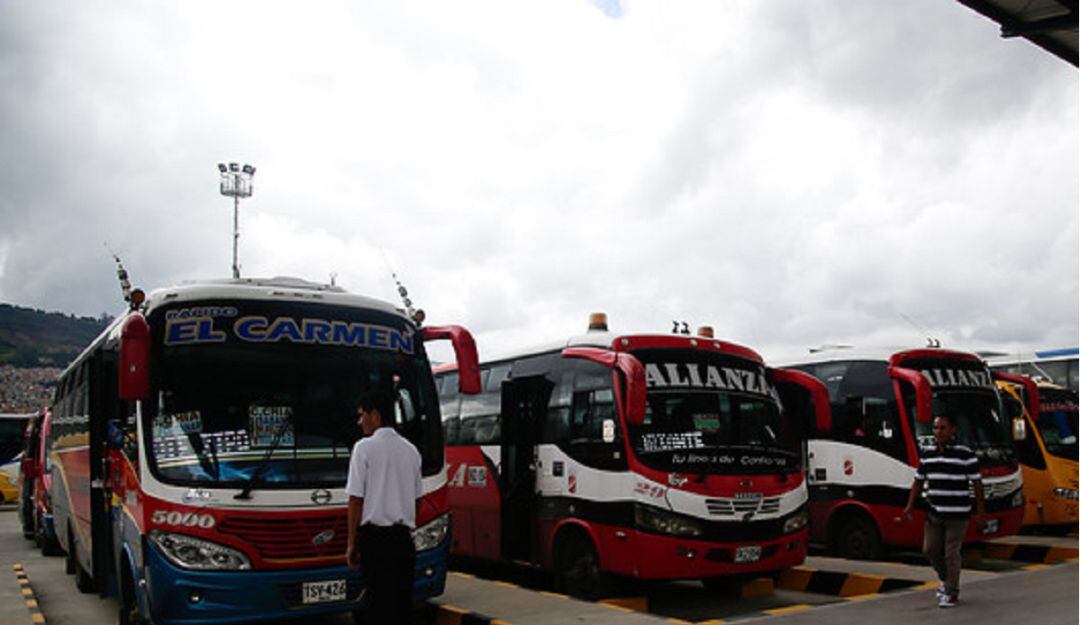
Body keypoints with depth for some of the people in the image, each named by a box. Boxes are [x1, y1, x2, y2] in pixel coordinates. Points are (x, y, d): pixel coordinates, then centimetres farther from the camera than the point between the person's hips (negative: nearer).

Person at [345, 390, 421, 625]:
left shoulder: (365, 447, -6)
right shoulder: (411, 450, 12)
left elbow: (356, 499, -8)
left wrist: (352, 543, -3)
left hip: (375, 535, -5)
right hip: (405, 535, 5)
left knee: (379, 602, -2)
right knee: (403, 601, 10)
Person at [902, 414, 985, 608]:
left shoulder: (966, 455, -7)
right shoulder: (928, 456, 8)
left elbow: (977, 484, -4)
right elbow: (918, 482, 13)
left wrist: (981, 512, -5)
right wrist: (909, 506, 4)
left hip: (957, 514, -5)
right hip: (934, 514, 5)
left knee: (951, 554, -2)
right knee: (930, 549, 7)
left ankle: (952, 592, 13)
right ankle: (945, 579, 33)